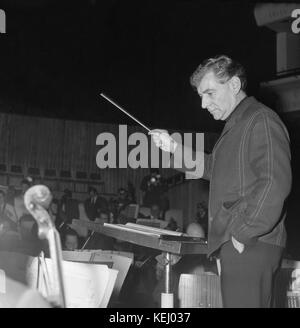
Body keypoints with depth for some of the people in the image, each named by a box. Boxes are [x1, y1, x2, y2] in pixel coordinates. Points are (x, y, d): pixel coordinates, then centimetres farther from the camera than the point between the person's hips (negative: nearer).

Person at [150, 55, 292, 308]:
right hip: (233, 243, 10)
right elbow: (214, 168, 31)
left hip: (250, 244, -10)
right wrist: (173, 147, 21)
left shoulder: (261, 121, -11)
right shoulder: (235, 125, 21)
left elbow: (275, 183, -21)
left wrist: (244, 232, -19)